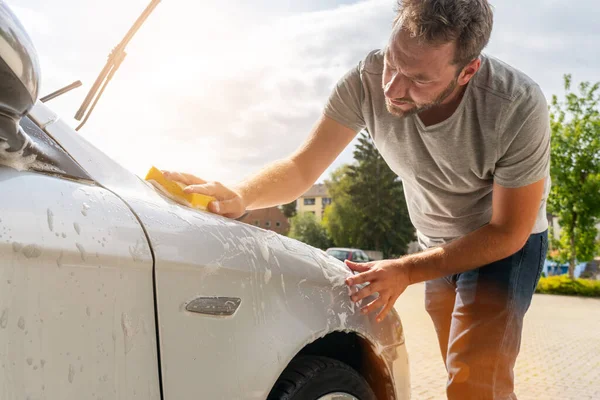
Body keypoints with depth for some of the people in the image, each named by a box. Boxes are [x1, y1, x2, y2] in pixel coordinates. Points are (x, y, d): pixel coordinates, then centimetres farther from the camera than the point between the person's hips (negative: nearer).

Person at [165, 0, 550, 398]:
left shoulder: (519, 107, -33)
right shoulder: (368, 80, -26)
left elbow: (508, 233, -23)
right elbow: (302, 168, -18)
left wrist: (405, 272, -30)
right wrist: (240, 196, -39)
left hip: (504, 245, -4)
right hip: (438, 244, 4)